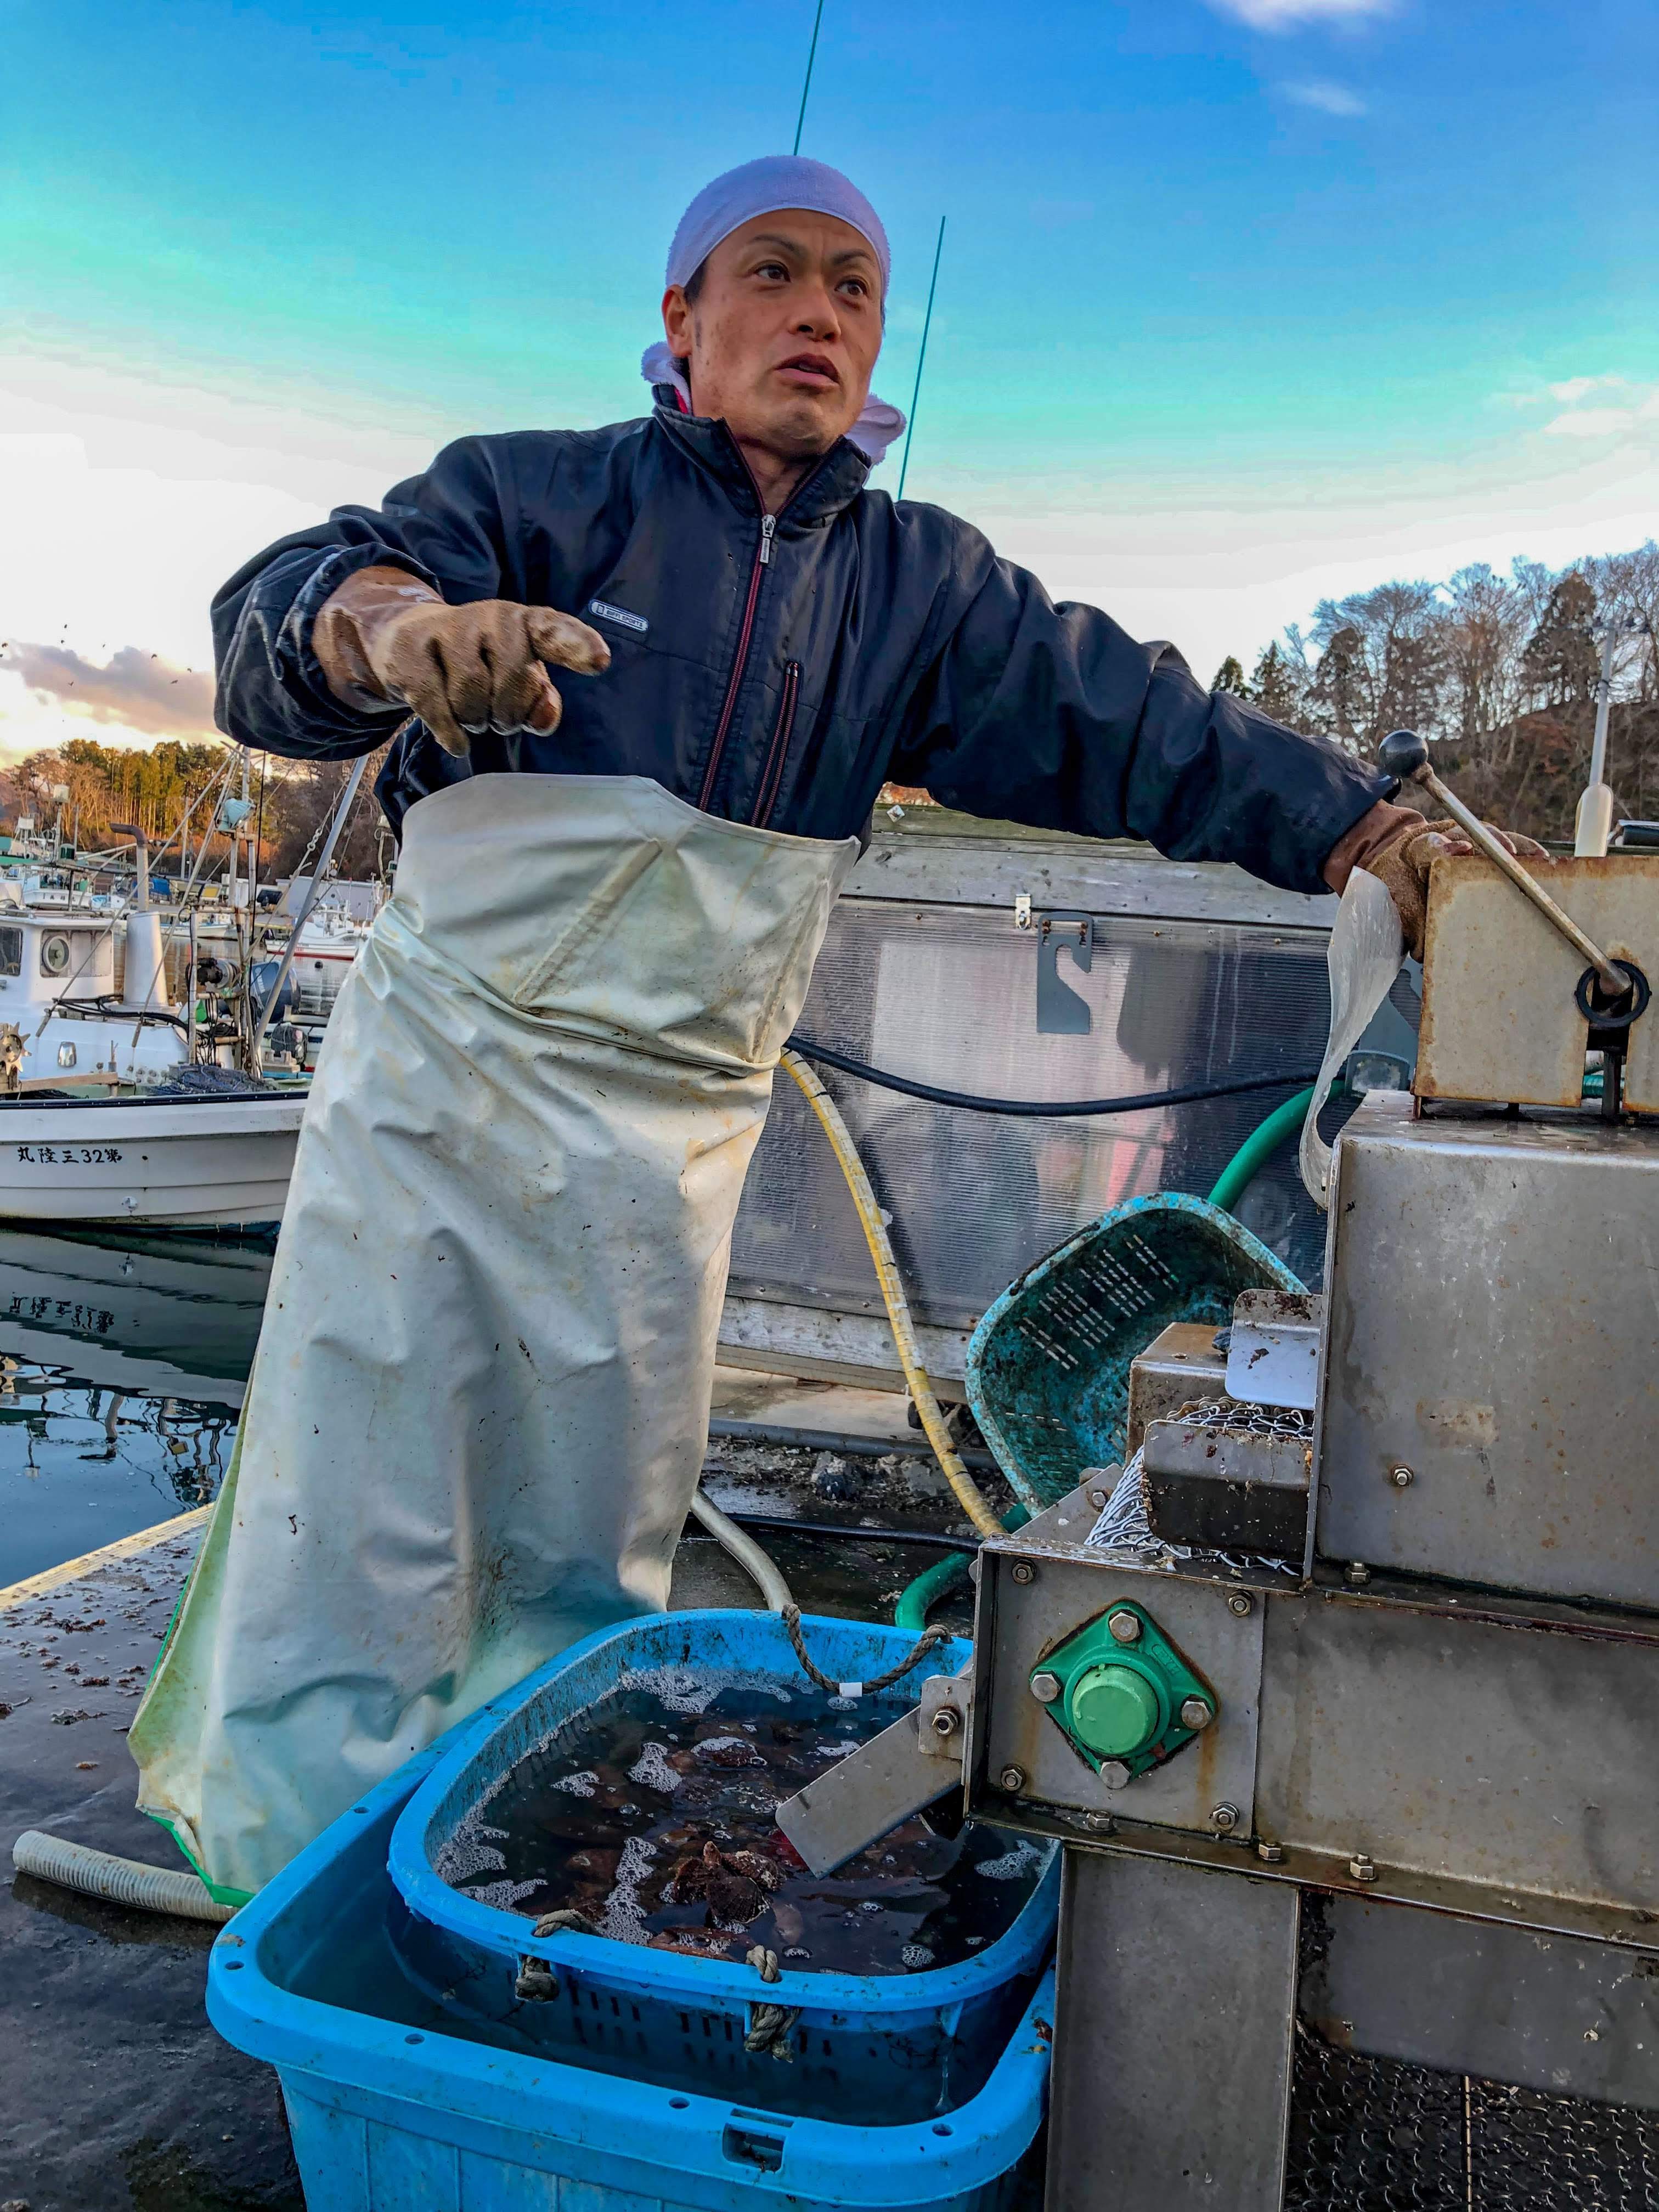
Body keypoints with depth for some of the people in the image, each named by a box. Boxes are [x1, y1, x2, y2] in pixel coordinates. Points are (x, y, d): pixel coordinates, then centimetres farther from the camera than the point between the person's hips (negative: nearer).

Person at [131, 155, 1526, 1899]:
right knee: (353, 1563, -2)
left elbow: (1129, 723, -1)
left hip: (671, 1146, 3)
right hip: (437, 1090, -2)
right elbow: (270, 622, -13)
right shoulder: (542, 493, 0)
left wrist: (1367, 831, -14)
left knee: (590, 1583, 11)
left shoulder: (917, 583, 9)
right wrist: (387, 619, -37)